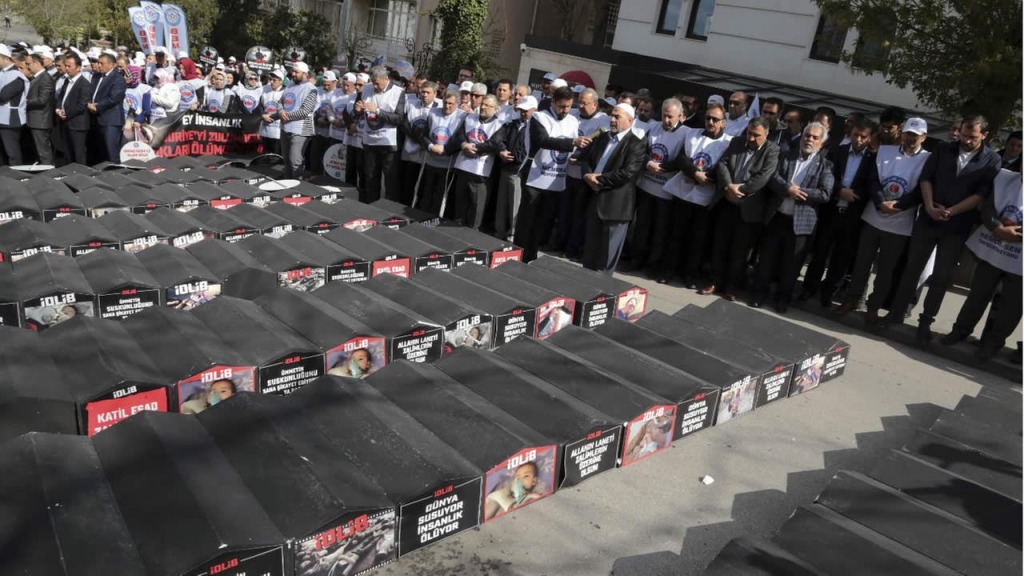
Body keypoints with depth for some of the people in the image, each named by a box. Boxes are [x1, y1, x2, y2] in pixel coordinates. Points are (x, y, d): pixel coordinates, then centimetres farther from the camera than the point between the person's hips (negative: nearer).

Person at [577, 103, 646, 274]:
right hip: (595, 198, 7)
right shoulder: (602, 137, 14)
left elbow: (627, 173, -20)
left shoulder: (636, 144, -9)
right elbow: (585, 158, 11)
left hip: (616, 203, -6)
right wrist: (588, 175, -11)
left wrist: (599, 179, -16)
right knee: (591, 246, 17)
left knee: (608, 252, 4)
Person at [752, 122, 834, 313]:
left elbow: (824, 194, -11)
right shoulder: (787, 156, 7)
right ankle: (760, 292, 25)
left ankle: (783, 297, 23)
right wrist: (788, 189, -22)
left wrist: (797, 191, -15)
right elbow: (773, 177, -5)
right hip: (776, 216, 2)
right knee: (767, 258, 10)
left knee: (791, 263, 8)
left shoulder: (825, 165, 0)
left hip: (801, 222, -2)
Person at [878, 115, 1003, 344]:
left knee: (942, 277, 4)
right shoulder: (943, 150, 3)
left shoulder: (992, 160, -3)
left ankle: (925, 322, 15)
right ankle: (896, 313, 16)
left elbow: (982, 194, -9)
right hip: (927, 220, 1)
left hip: (957, 226, -1)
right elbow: (926, 178, 2)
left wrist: (950, 212, -17)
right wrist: (929, 206, -12)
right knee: (912, 268, 6)